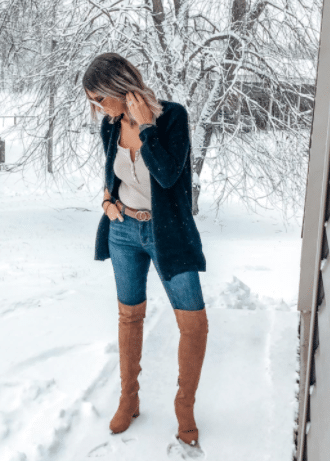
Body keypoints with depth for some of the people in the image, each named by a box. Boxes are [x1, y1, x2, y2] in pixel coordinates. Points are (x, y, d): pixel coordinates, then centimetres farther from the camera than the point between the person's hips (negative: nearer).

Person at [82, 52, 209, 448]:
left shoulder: (172, 116, -14)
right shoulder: (110, 125, 0)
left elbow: (167, 175, -25)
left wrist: (145, 125, -23)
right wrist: (107, 199, -1)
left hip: (167, 232, -4)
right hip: (123, 229, 4)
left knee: (194, 323, -4)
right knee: (130, 315, 13)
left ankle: (185, 405, 18)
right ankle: (128, 399, 31)